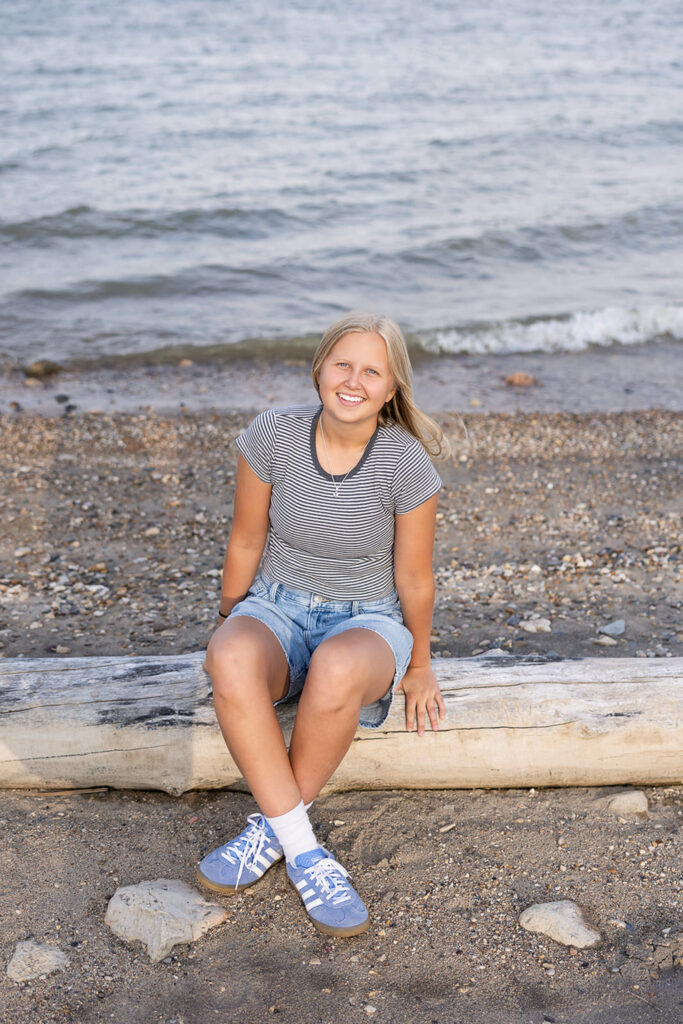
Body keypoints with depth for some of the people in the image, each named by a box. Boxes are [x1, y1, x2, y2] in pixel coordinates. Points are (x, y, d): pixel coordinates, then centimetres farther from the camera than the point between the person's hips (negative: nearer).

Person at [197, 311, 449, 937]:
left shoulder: (407, 465, -16)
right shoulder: (272, 436, -11)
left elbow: (414, 578, -4)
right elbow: (246, 542, 2)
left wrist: (419, 666, 8)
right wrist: (228, 628, 11)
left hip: (368, 622, -1)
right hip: (278, 610, 2)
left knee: (337, 670, -39)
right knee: (232, 663, -35)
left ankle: (272, 823, -15)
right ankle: (304, 852, -24)